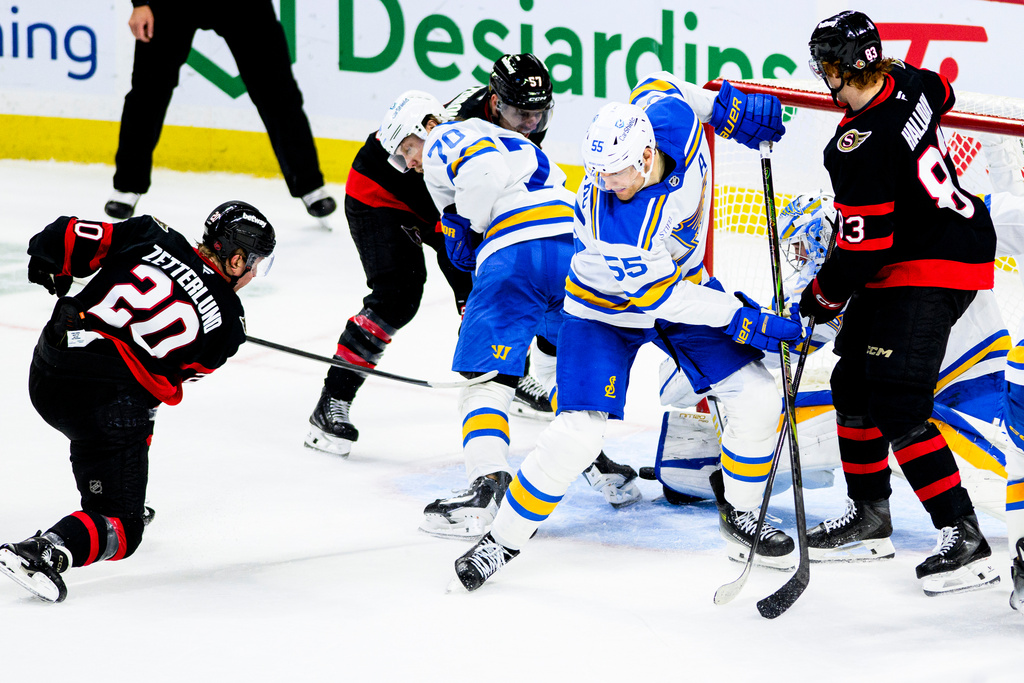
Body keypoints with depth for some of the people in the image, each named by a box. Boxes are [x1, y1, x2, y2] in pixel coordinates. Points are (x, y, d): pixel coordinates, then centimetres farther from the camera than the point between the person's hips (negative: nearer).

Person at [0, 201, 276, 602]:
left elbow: (70, 238, 2)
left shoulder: (152, 238, 5)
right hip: (107, 401, -6)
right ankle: (46, 552, -25)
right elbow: (167, 382, 7)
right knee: (120, 533, 1)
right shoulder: (228, 323, 0)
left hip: (45, 376, 6)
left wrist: (51, 268, 20)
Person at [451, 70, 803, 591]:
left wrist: (728, 106, -2)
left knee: (758, 400, -2)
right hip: (607, 308, -5)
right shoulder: (604, 224, -38)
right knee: (576, 434, -17)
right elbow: (657, 298, -27)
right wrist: (743, 323, -26)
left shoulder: (674, 118, -26)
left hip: (686, 287, 6)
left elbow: (658, 85, 0)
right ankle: (505, 538, 3)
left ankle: (739, 516, 20)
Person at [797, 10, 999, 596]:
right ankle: (870, 517, 27)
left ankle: (965, 541, -15)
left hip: (932, 269, -11)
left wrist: (824, 297, -6)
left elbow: (864, 246, -23)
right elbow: (943, 96, 24)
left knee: (897, 405, -15)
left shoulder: (858, 147, -27)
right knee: (854, 382, 16)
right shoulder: (909, 84, -2)